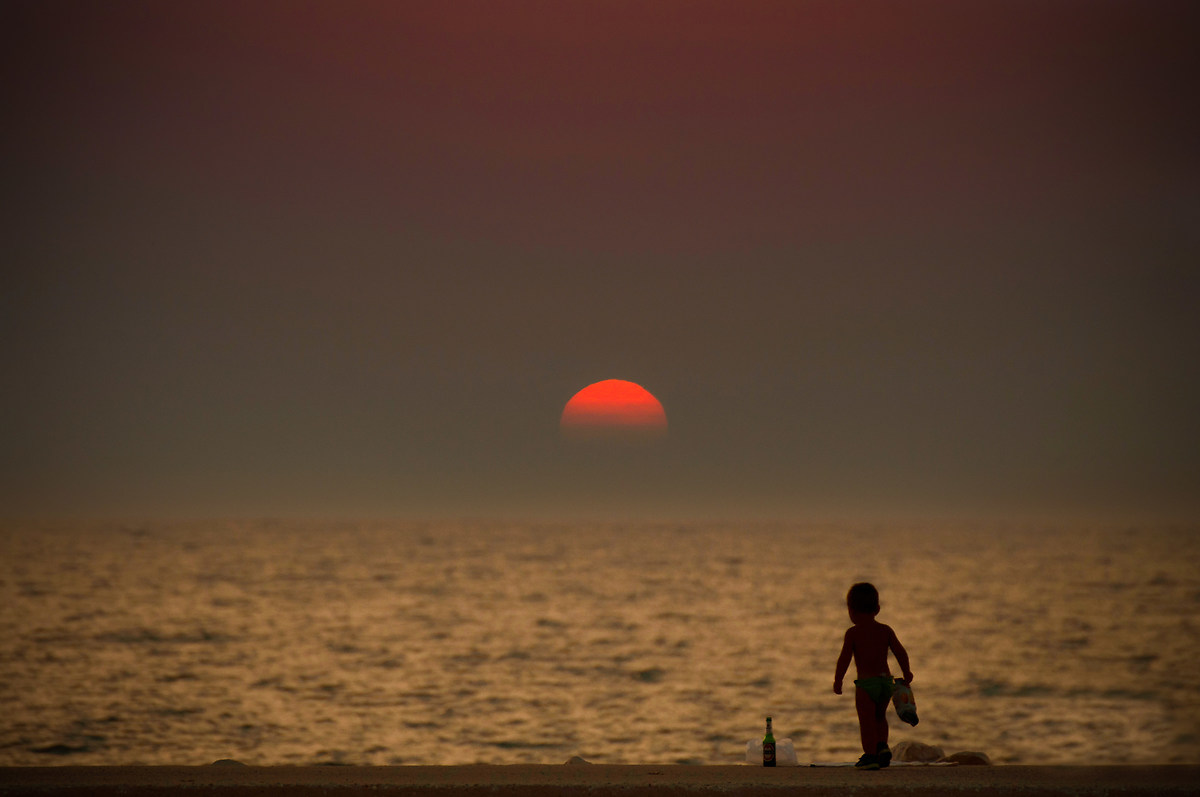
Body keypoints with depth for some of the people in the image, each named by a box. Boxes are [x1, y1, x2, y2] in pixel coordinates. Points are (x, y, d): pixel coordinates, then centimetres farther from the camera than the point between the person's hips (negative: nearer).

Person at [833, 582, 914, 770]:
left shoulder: (853, 632, -5)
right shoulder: (886, 630, 6)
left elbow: (844, 658, -7)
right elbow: (900, 652, 5)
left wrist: (837, 680, 2)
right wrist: (906, 673, 19)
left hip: (866, 682, -5)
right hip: (886, 680, 5)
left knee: (867, 720, 0)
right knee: (880, 716, 23)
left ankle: (870, 755, -4)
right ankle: (882, 745, 5)